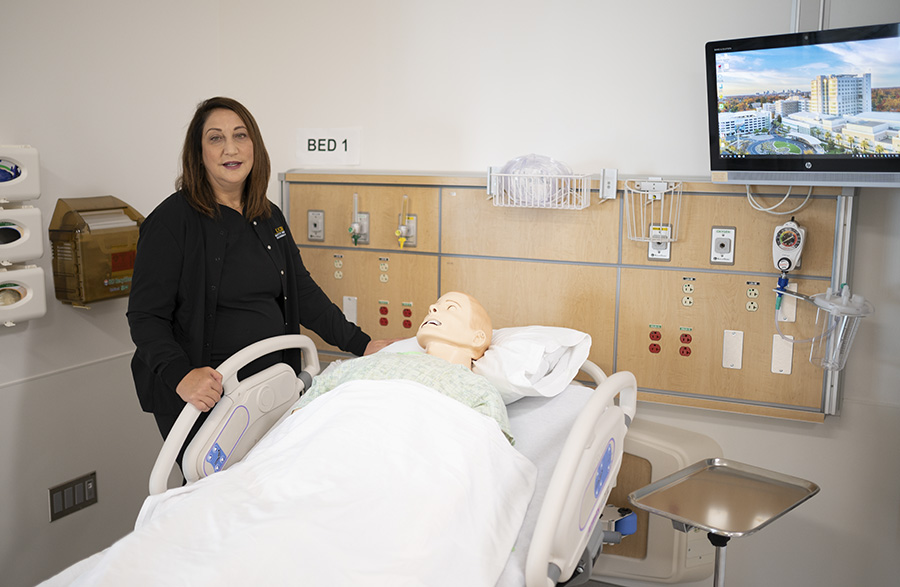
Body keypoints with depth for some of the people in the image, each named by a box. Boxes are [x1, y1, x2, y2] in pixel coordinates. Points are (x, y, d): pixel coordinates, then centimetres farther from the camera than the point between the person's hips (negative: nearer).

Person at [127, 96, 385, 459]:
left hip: (271, 387, 6)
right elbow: (146, 317, -14)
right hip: (205, 398, -5)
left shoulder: (270, 217, 9)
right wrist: (181, 375, -30)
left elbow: (302, 292, 15)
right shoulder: (172, 221, -10)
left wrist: (360, 344, 8)